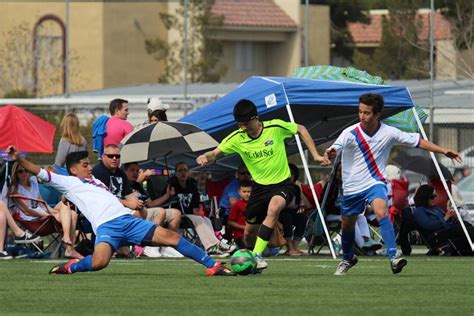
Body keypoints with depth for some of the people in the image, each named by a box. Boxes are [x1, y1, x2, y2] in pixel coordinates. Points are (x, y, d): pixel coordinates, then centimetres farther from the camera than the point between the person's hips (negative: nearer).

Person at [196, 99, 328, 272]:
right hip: (259, 186, 4)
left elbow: (301, 129, 0)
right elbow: (216, 152, -11)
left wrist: (315, 155, -4)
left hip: (281, 184, -4)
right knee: (249, 233, 9)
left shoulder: (276, 127, -17)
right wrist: (204, 157, -35)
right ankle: (252, 259, 41)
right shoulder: (237, 138, -10)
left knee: (273, 208, -36)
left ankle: (257, 256, -35)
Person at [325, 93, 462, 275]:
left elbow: (418, 141, 0)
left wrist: (444, 151, -3)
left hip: (375, 183, -1)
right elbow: (335, 148, -31)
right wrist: (330, 153, -56)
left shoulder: (389, 133, -10)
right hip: (352, 186, 1)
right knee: (347, 226, 15)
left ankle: (393, 257, -35)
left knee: (381, 213, -29)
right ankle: (347, 259, 43)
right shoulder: (350, 133, -15)